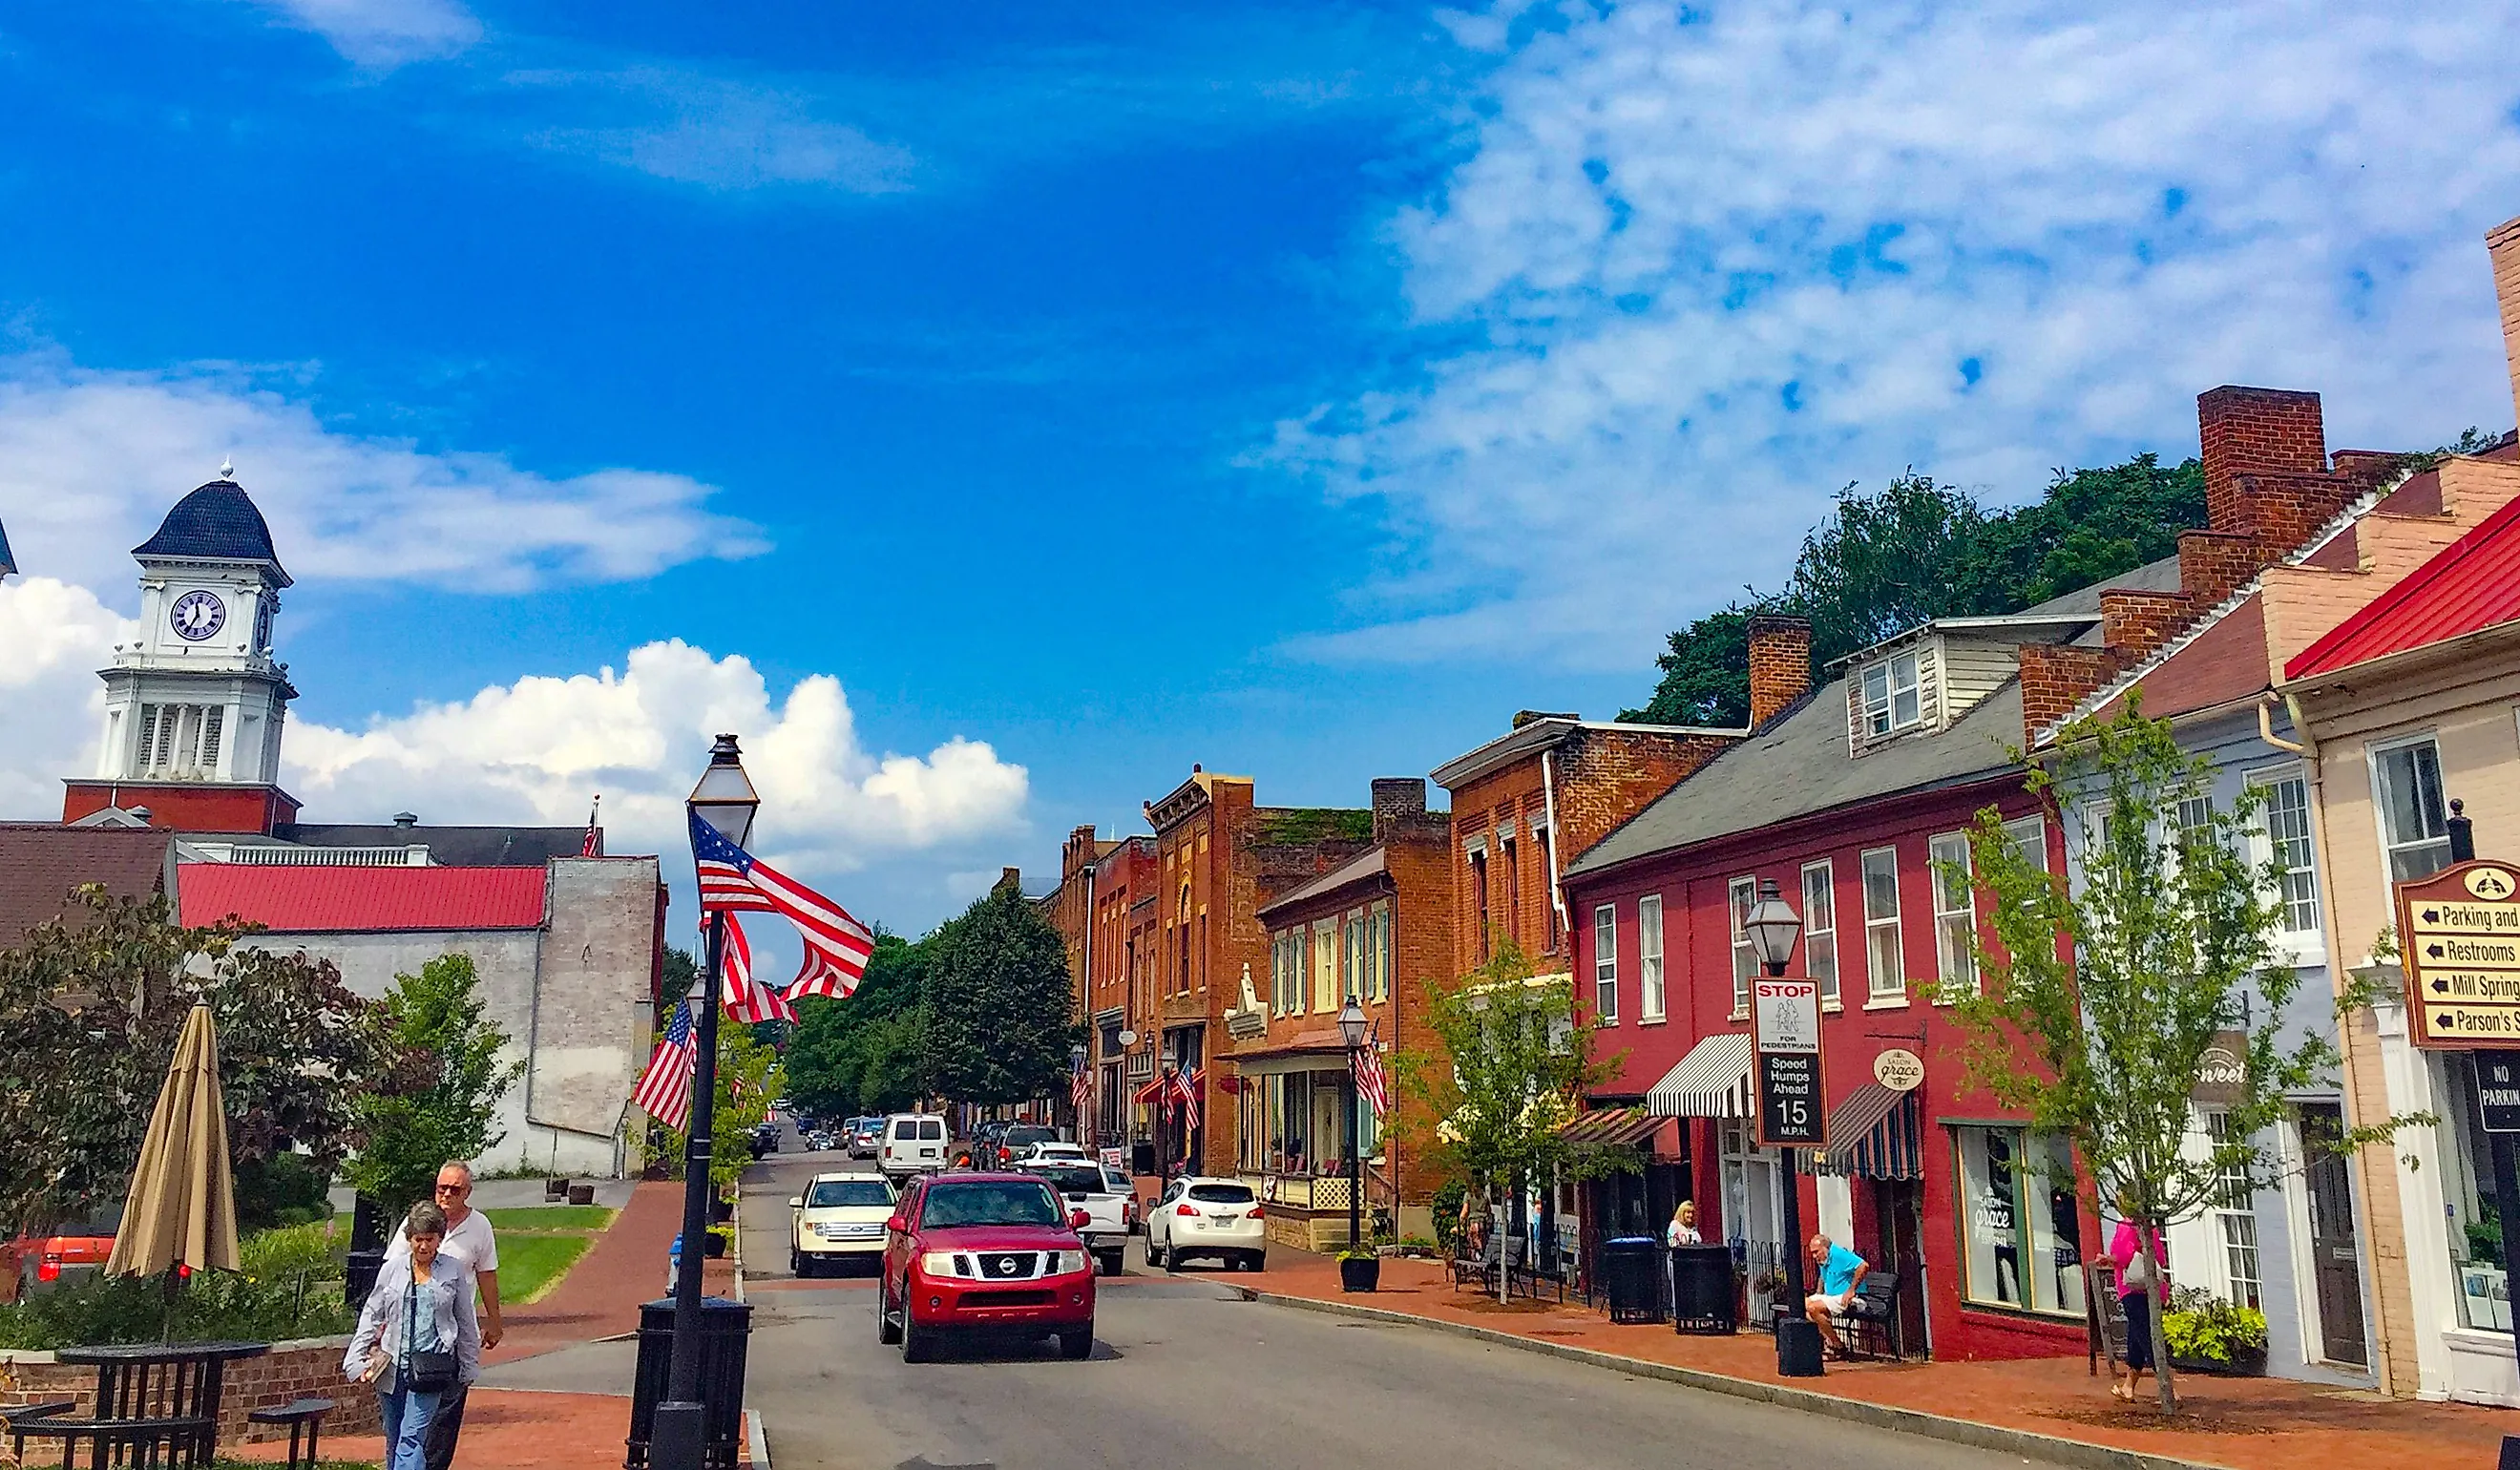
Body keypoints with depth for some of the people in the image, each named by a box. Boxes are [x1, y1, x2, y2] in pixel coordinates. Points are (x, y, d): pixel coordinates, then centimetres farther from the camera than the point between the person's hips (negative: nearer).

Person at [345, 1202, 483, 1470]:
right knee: (393, 1441, 12)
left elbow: (466, 1322, 9)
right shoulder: (393, 1269, 4)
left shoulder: (454, 1270, 2)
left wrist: (468, 1368, 11)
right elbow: (371, 1315, 11)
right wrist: (356, 1360, 3)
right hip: (392, 1367, 3)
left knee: (411, 1439, -14)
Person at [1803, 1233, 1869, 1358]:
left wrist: (1851, 1290, -25)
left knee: (1813, 1308, -26)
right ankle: (1826, 1338, -12)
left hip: (1845, 1298, -10)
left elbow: (1864, 1266, -29)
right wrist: (1818, 1294, 15)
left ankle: (1838, 1347, -17)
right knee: (1803, 1303, -1)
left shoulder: (1839, 1254, -17)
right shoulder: (1822, 1260, 13)